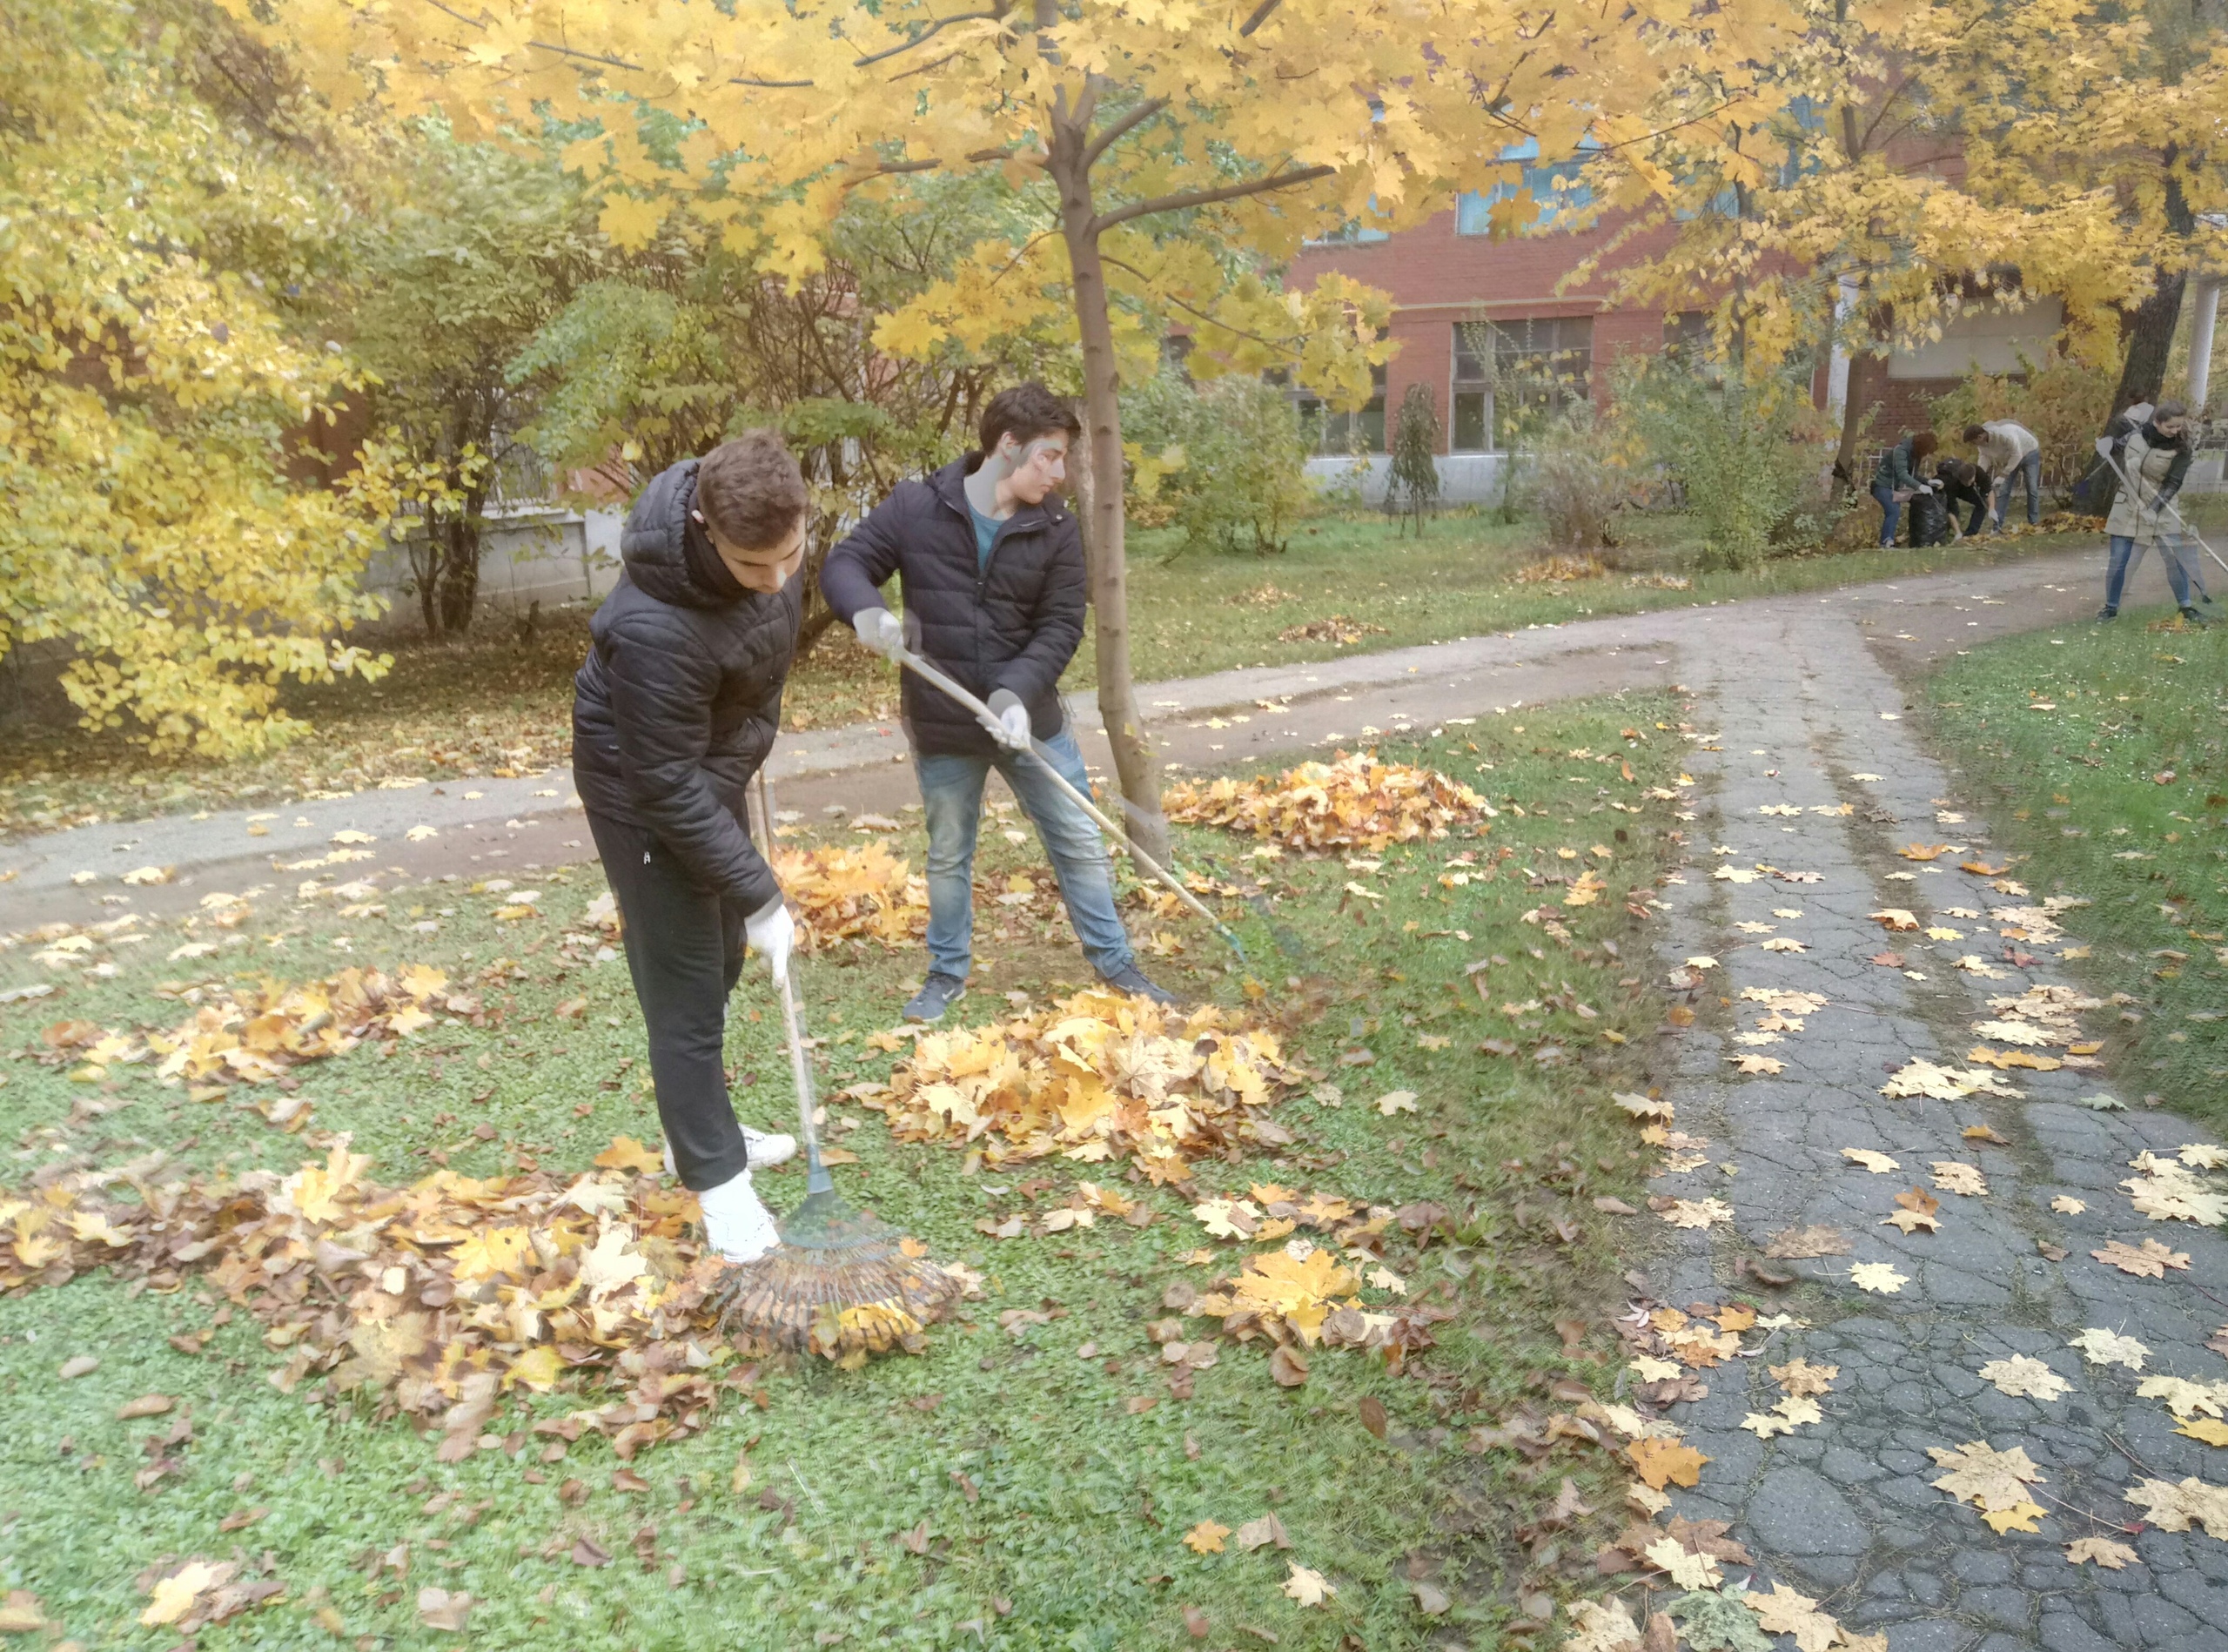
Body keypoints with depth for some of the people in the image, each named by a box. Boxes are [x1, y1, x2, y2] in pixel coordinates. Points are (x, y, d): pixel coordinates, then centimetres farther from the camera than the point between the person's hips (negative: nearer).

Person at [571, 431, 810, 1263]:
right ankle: (716, 1178, 17)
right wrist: (759, 898, -24)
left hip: (715, 766, 8)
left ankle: (702, 1130, 38)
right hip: (644, 789, -8)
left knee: (720, 964, 19)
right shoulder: (654, 625, -39)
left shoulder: (768, 535, -17)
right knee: (687, 991, 0)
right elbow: (671, 788, -30)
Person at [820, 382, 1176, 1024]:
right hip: (943, 726, -1)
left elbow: (1060, 626, -9)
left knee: (1081, 846, 9)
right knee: (948, 857, 16)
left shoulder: (1056, 528, -7)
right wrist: (867, 610, -29)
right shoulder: (916, 507, -10)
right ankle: (947, 973, 35)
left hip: (1030, 718, 1)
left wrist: (1017, 692, -24)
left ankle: (1115, 964, 27)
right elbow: (843, 565, -6)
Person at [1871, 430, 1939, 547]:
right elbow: (1902, 473, -38)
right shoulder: (1901, 450, -26)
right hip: (1882, 485, -9)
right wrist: (1919, 486, -46)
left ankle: (1888, 543, 10)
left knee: (1892, 514, 7)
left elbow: (1913, 475, 4)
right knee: (1894, 512, -21)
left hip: (1894, 486, 9)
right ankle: (1885, 544, -22)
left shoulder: (1916, 452, 1)